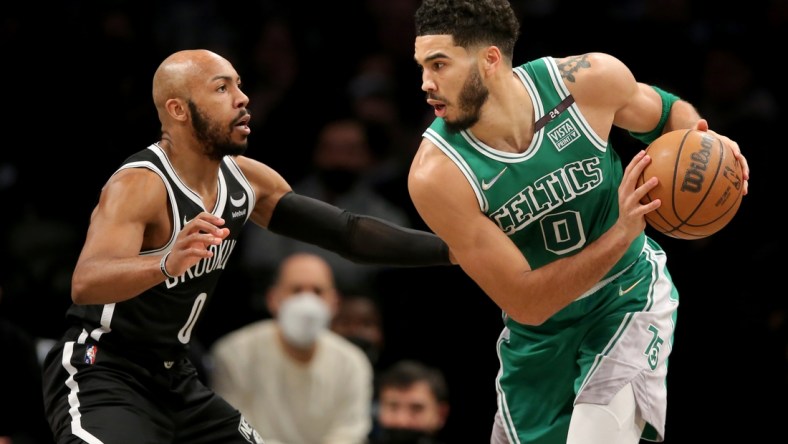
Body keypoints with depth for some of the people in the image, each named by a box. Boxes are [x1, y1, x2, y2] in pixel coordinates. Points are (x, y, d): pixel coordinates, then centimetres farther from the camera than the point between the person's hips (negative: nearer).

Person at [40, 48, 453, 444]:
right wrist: (165, 265, -58)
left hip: (173, 376, 9)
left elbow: (346, 231, 10)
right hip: (101, 377, -9)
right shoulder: (139, 185, -23)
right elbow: (84, 285, -39)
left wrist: (448, 248, 4)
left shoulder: (245, 179, 2)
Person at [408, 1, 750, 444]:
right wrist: (623, 233, -35)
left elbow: (668, 113, 5)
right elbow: (525, 304, -25)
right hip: (540, 331, 1)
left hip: (630, 292, -1)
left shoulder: (591, 80, -20)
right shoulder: (437, 173, -25)